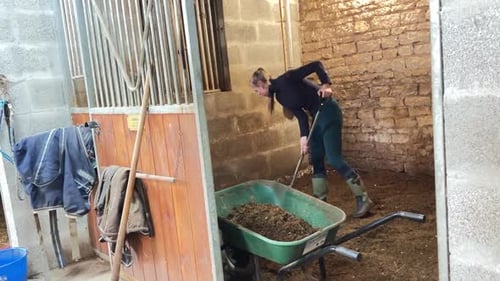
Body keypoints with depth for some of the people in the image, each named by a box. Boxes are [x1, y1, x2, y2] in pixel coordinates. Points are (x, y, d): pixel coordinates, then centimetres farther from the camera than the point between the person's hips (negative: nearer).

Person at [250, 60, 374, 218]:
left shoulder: (286, 79, -14)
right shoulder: (280, 96, 9)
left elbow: (316, 65, -14)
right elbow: (300, 114, 3)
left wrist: (326, 84, -27)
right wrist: (304, 137, -8)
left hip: (328, 111, -9)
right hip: (317, 116, 9)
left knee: (334, 160, -11)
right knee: (316, 160, 9)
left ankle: (363, 200, -2)